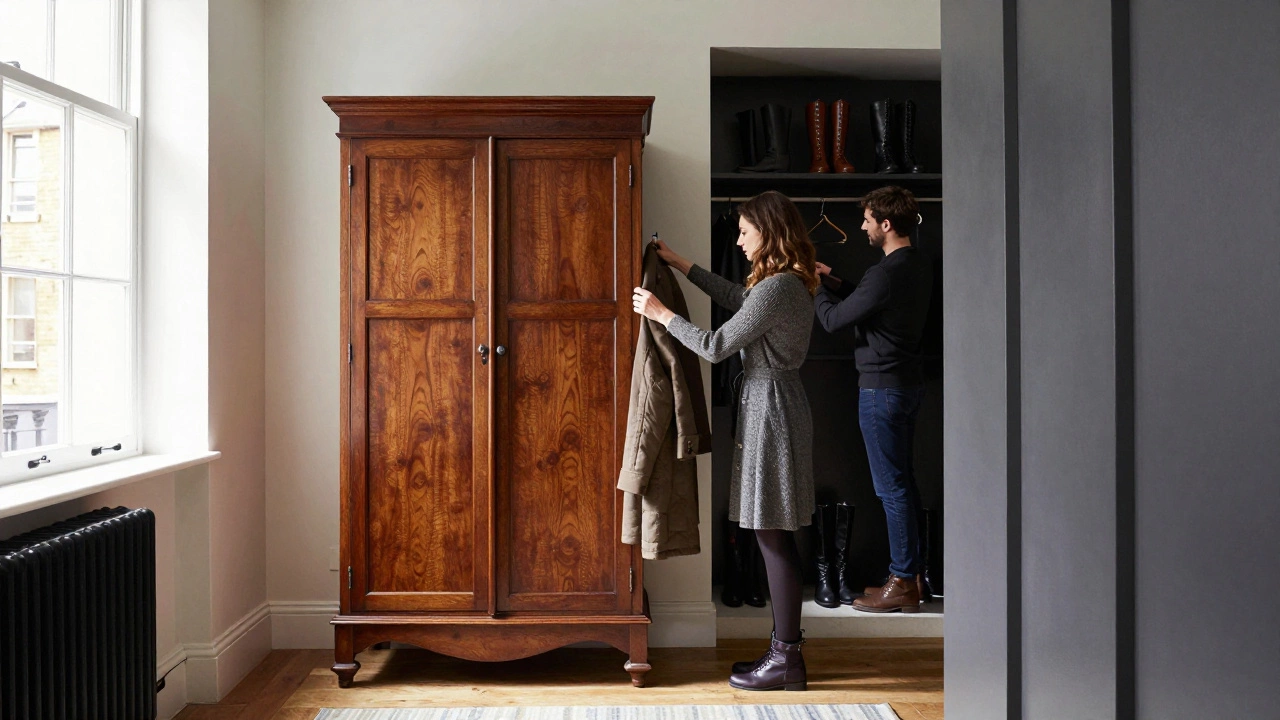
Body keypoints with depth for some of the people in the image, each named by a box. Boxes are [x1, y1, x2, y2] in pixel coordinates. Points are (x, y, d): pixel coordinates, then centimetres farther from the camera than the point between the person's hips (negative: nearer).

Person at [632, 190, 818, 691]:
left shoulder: (776, 288, -19)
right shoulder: (789, 282, 12)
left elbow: (716, 346, -17)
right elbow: (735, 297, 30)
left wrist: (661, 313, -5)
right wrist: (681, 264, 31)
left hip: (771, 407, -10)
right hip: (775, 403, 10)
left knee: (774, 538, -3)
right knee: (774, 537, 13)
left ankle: (786, 660, 8)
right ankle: (784, 647, 22)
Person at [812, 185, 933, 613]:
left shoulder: (886, 273, -21)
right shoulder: (918, 266, 10)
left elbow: (833, 319, -14)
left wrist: (814, 286, 2)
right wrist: (835, 282, 17)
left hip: (882, 387, -10)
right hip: (909, 382, 10)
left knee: (891, 486, -2)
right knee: (902, 481, 16)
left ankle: (902, 583, 6)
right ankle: (911, 573, 24)